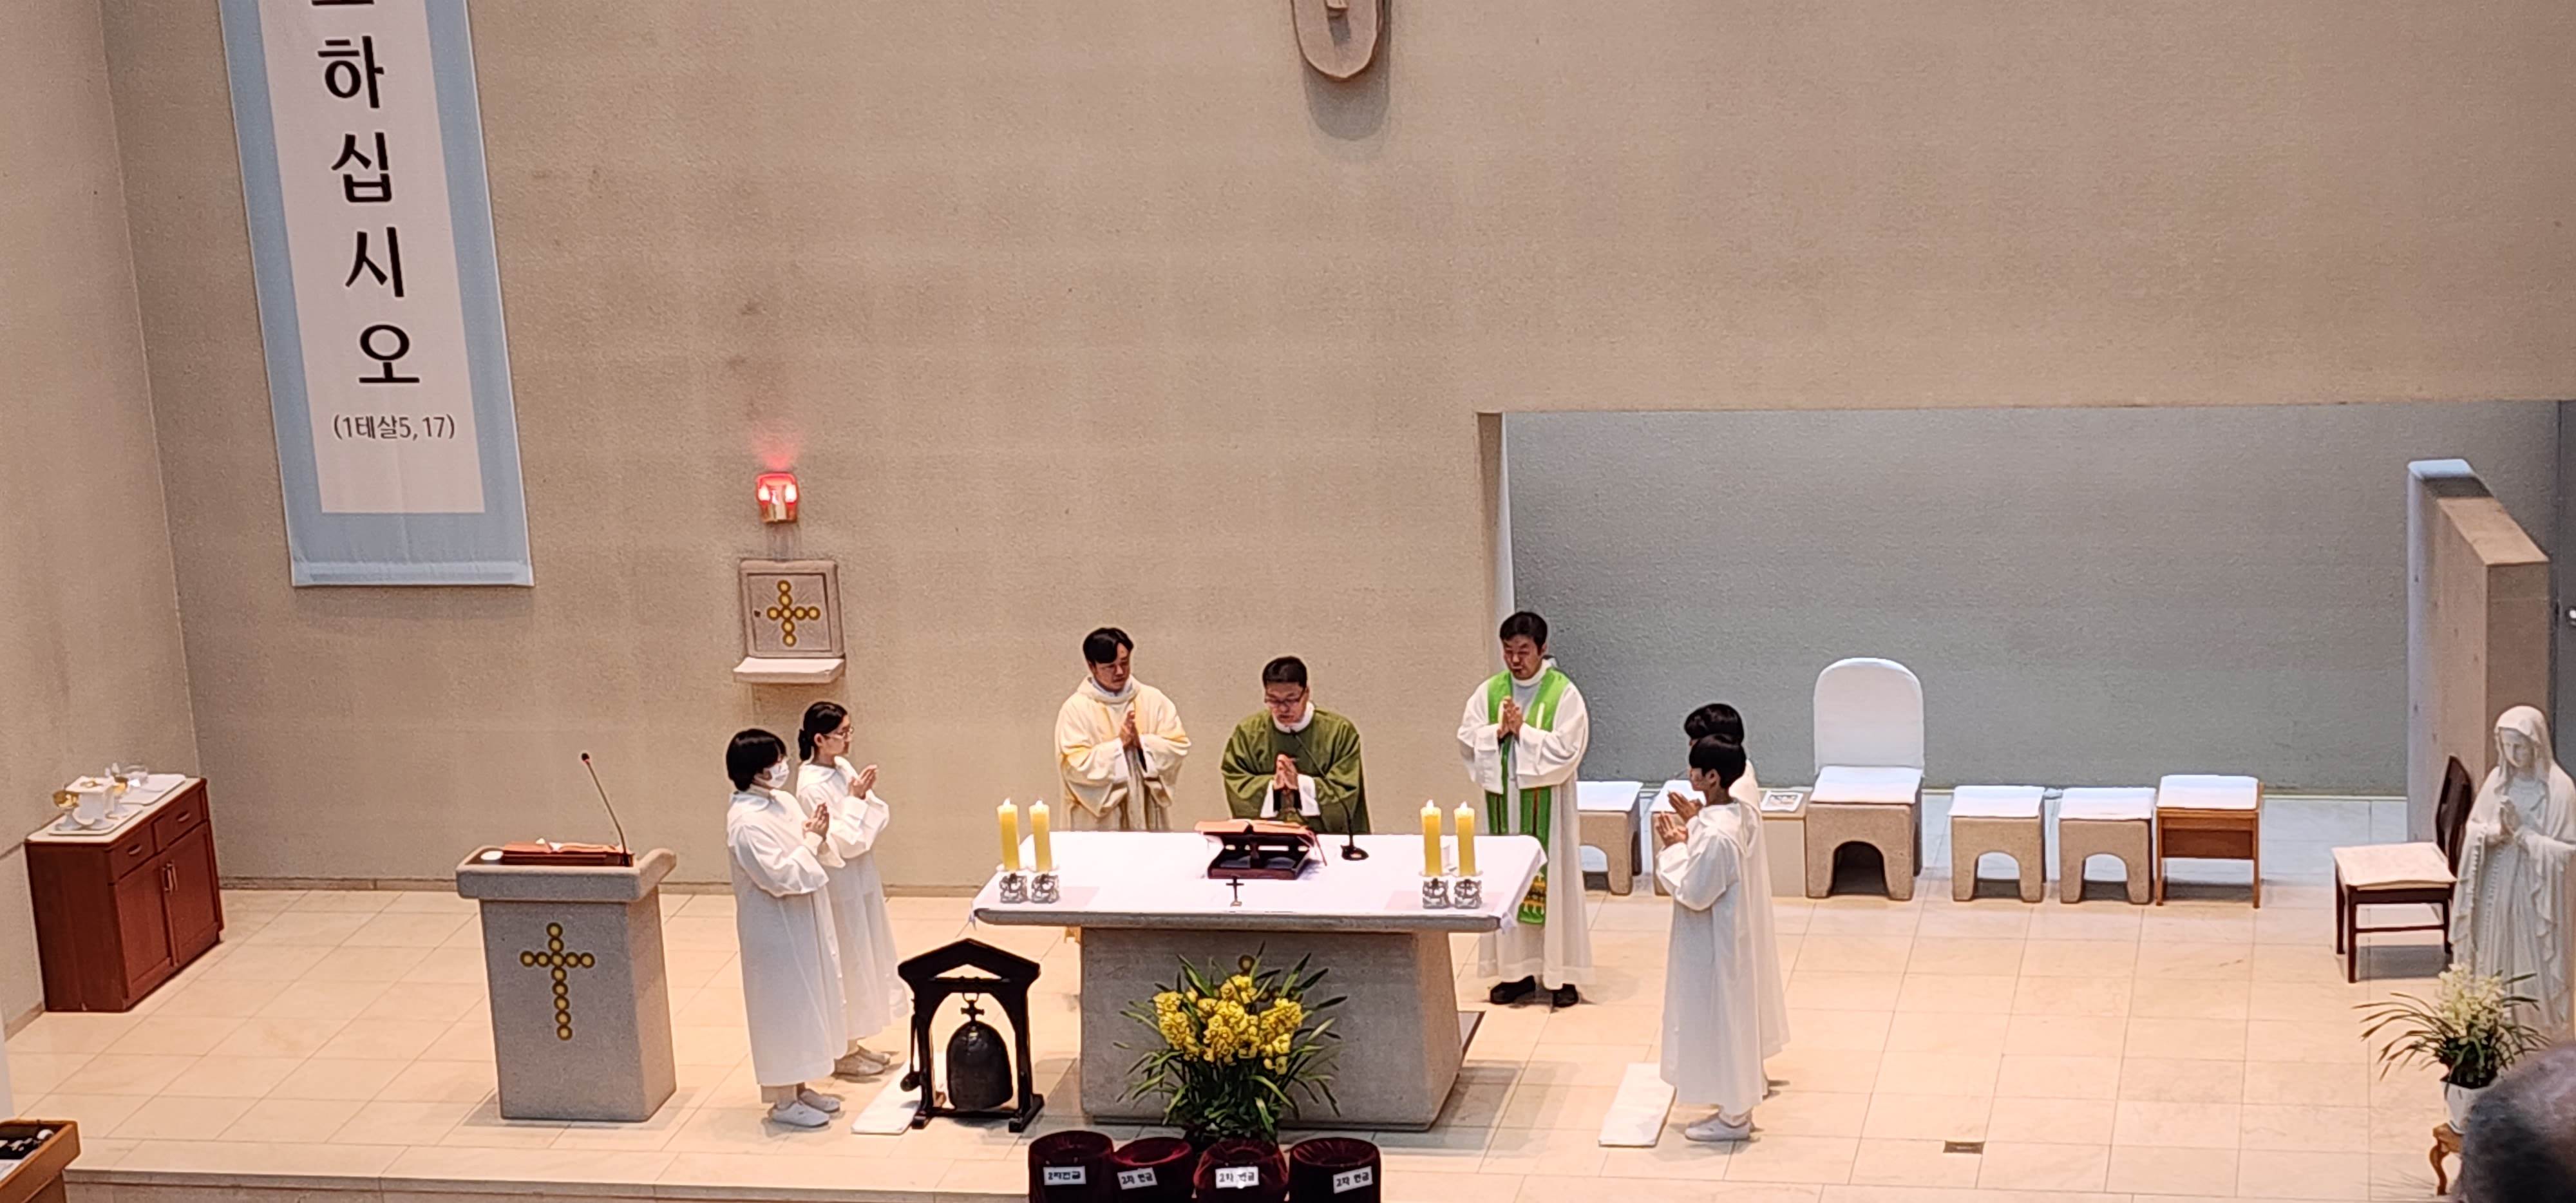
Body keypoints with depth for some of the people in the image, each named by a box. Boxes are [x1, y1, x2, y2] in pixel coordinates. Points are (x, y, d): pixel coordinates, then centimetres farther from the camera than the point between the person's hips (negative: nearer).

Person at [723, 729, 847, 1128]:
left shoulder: (783, 802, 5)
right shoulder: (745, 822, -23)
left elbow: (810, 860, 13)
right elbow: (780, 876, -27)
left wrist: (817, 836, -7)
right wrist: (812, 841, -19)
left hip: (802, 923, 9)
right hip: (775, 928, -9)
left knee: (805, 1001, 17)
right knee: (783, 1005, 1)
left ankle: (798, 1086, 31)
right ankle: (783, 1100, 12)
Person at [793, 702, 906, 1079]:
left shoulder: (843, 769, 3)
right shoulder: (812, 787, -22)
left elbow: (876, 819, 7)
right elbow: (840, 842, -23)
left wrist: (865, 796, -11)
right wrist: (855, 800, -22)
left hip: (861, 881, 9)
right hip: (839, 886, -9)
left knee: (864, 960, 17)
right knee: (844, 965, 2)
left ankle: (853, 1043, 30)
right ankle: (840, 1053, 15)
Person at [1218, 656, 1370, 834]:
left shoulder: (1340, 732, 1)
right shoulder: (1247, 733, 5)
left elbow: (1346, 795, -4)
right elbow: (1236, 789, 0)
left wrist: (1301, 783, -15)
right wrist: (1272, 785, -15)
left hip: (1326, 838, -1)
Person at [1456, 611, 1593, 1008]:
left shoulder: (1564, 693, -6)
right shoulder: (1489, 691, 6)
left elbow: (1568, 750, -13)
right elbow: (1467, 740, 2)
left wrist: (1523, 730, -17)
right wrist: (1498, 731, -14)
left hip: (1546, 803, -4)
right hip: (1502, 801, 4)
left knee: (1553, 880, -1)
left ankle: (1561, 973, 7)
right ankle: (1518, 970, 14)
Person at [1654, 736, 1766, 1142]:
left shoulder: (1715, 835, -30)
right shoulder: (1739, 815, 0)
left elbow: (1693, 893, -26)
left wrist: (1676, 847, -16)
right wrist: (1696, 824, 2)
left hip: (1715, 945, -10)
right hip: (1733, 935, 10)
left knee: (1721, 1021, 4)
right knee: (1731, 1019, 20)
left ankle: (1733, 1116, 16)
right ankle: (1737, 1105, 32)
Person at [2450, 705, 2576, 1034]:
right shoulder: (2498, 779, 2)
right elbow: (2473, 828, 8)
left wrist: (2522, 832, -21)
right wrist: (2492, 833, -14)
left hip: (2535, 892, -5)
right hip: (2495, 887, 5)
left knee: (2532, 967, 1)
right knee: (2493, 962, 12)